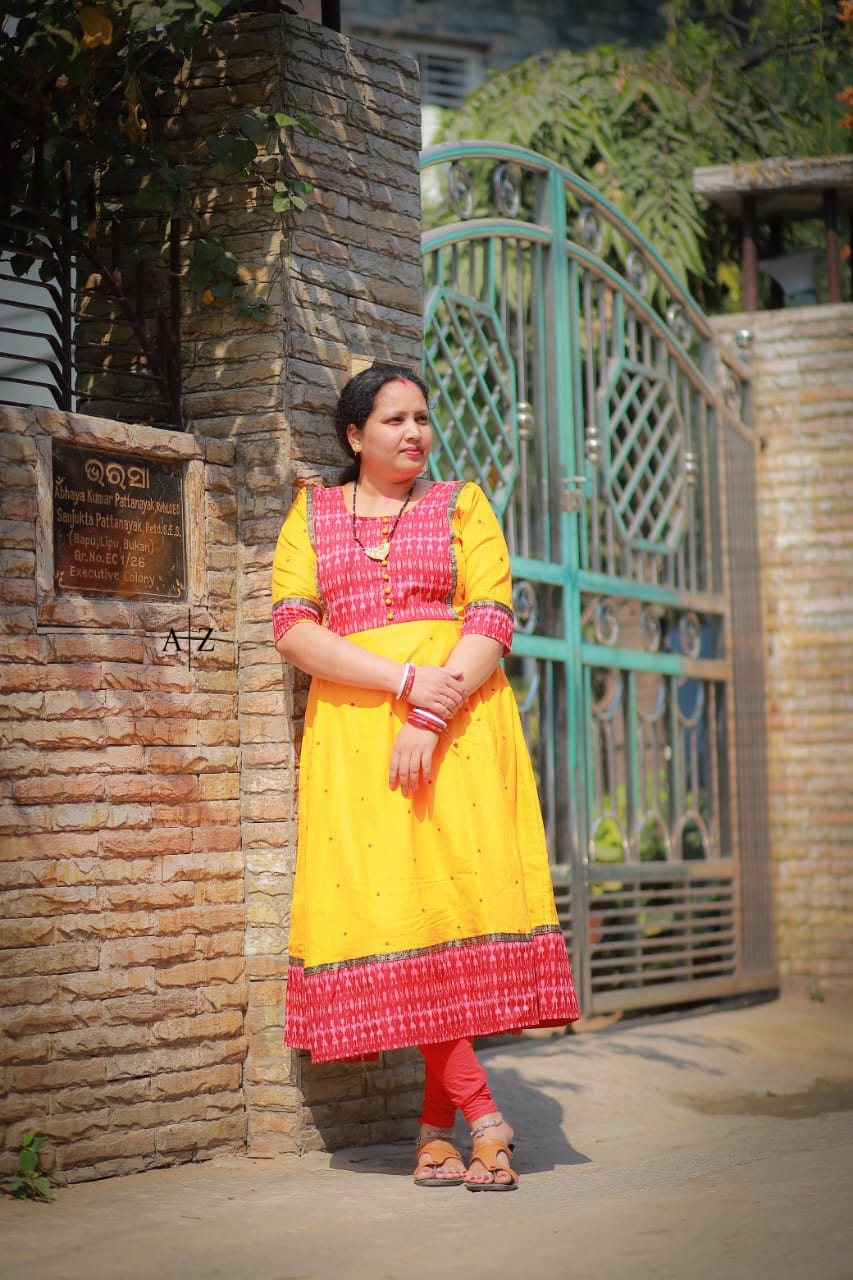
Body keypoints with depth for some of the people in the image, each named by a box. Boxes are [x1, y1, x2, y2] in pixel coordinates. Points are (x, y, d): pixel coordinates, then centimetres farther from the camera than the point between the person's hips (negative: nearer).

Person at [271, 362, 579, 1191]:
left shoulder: (461, 506, 12)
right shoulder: (312, 516, 14)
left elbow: (493, 621, 1)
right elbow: (292, 628, 0)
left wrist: (431, 720, -14)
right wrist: (405, 679, -13)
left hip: (457, 723, -1)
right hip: (354, 725, 1)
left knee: (458, 894, -9)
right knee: (387, 900, -11)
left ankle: (436, 1120, 0)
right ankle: (479, 1111, -7)